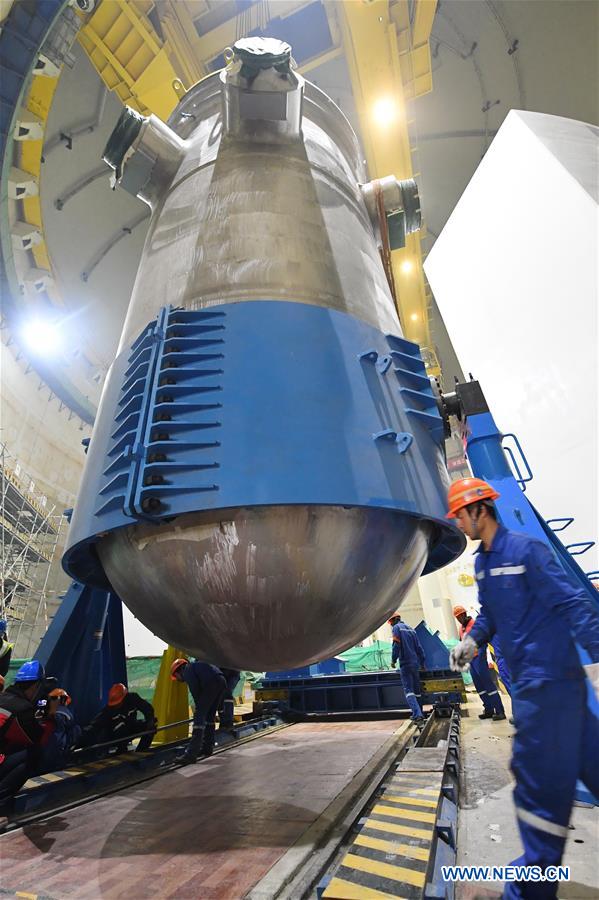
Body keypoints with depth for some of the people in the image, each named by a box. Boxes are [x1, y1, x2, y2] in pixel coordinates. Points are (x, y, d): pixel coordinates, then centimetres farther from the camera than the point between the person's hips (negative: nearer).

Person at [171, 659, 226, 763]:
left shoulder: (187, 669, 12)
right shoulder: (196, 665, 35)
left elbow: (194, 686, -3)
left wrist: (198, 705, 10)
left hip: (211, 683, -8)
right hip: (222, 681, 8)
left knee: (199, 716, -4)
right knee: (210, 716, 20)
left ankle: (191, 753, -5)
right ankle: (207, 748, 27)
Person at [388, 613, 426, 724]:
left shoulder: (396, 628, -5)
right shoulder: (410, 628, 16)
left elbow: (396, 645, -15)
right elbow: (419, 647, 16)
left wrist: (393, 660, -5)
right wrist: (422, 662, 20)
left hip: (405, 664, -7)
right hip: (415, 663, 7)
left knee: (408, 690, -6)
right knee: (416, 689, 16)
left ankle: (417, 715, -18)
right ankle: (418, 714, 20)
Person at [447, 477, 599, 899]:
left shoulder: (526, 549, -17)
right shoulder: (483, 562, 9)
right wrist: (473, 640, 2)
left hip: (548, 677, -8)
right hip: (530, 676, 8)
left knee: (540, 776, 1)